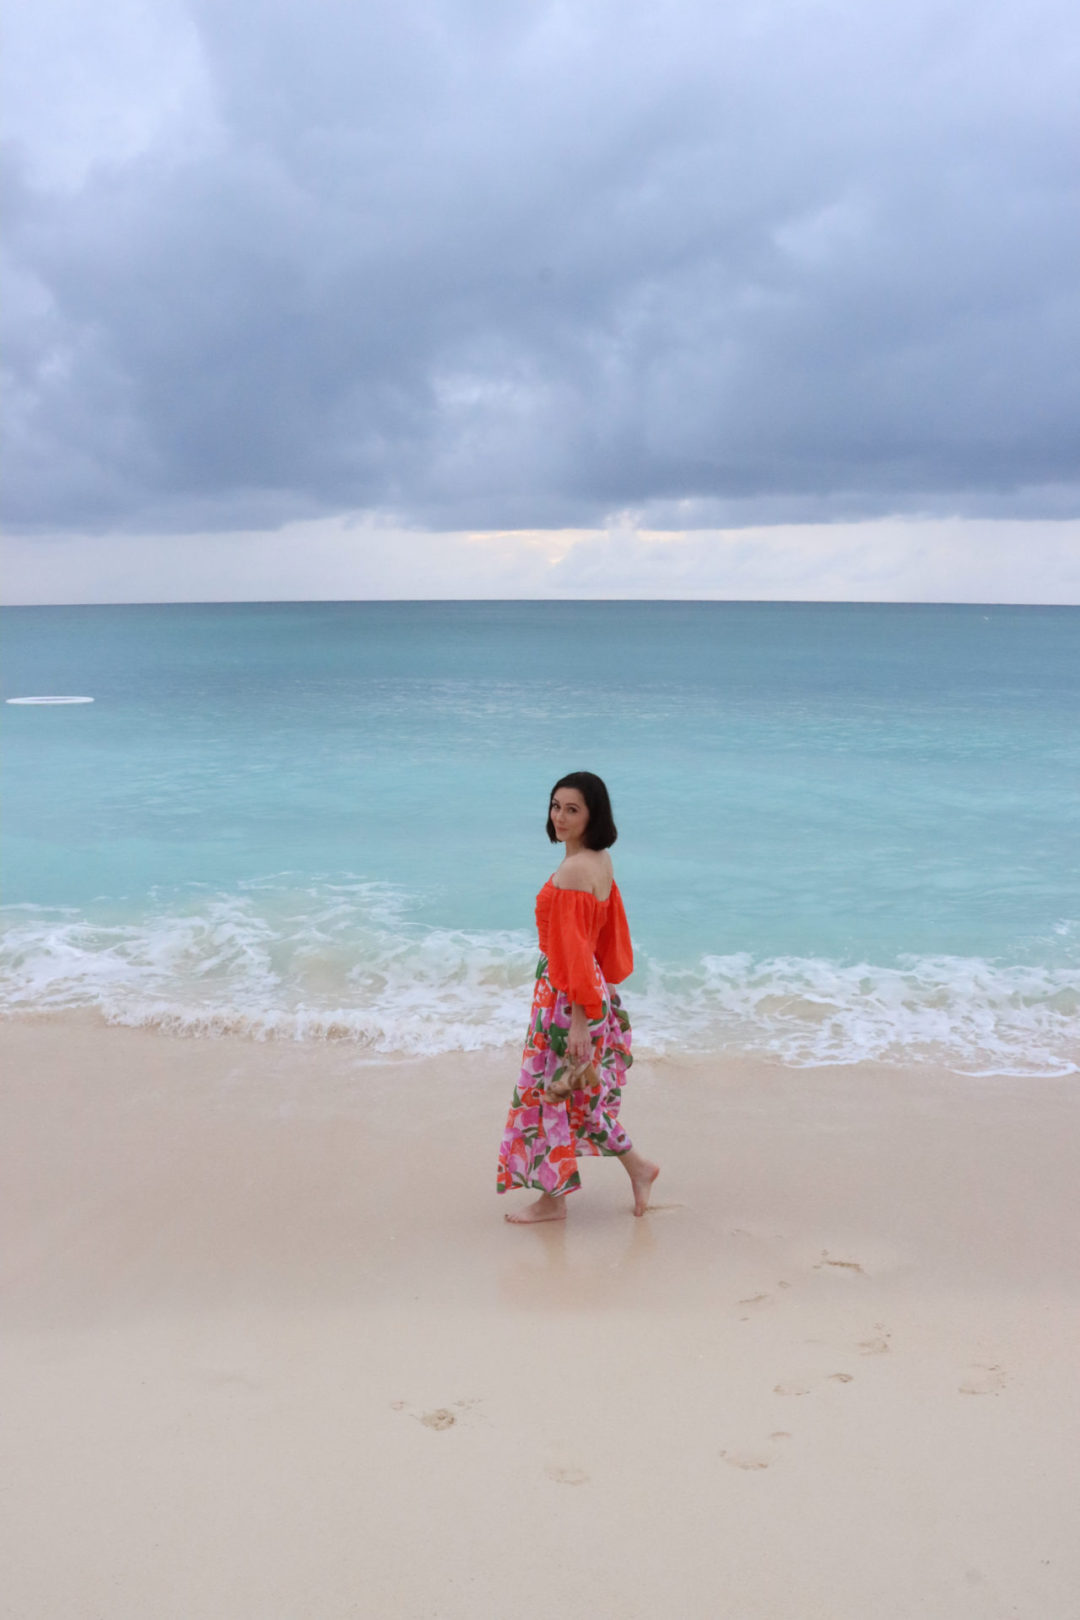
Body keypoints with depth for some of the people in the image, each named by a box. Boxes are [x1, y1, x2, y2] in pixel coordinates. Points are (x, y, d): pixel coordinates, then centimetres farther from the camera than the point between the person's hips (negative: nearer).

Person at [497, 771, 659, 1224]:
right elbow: (609, 934, 15)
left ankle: (552, 1198, 20)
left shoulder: (573, 870, -23)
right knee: (580, 1090, 22)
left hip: (564, 993, -9)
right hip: (591, 985, 9)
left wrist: (579, 1019, -22)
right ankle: (636, 1166, 31)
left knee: (551, 1089, 5)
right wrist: (598, 993, 23)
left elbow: (575, 948, -23)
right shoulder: (601, 862, 6)